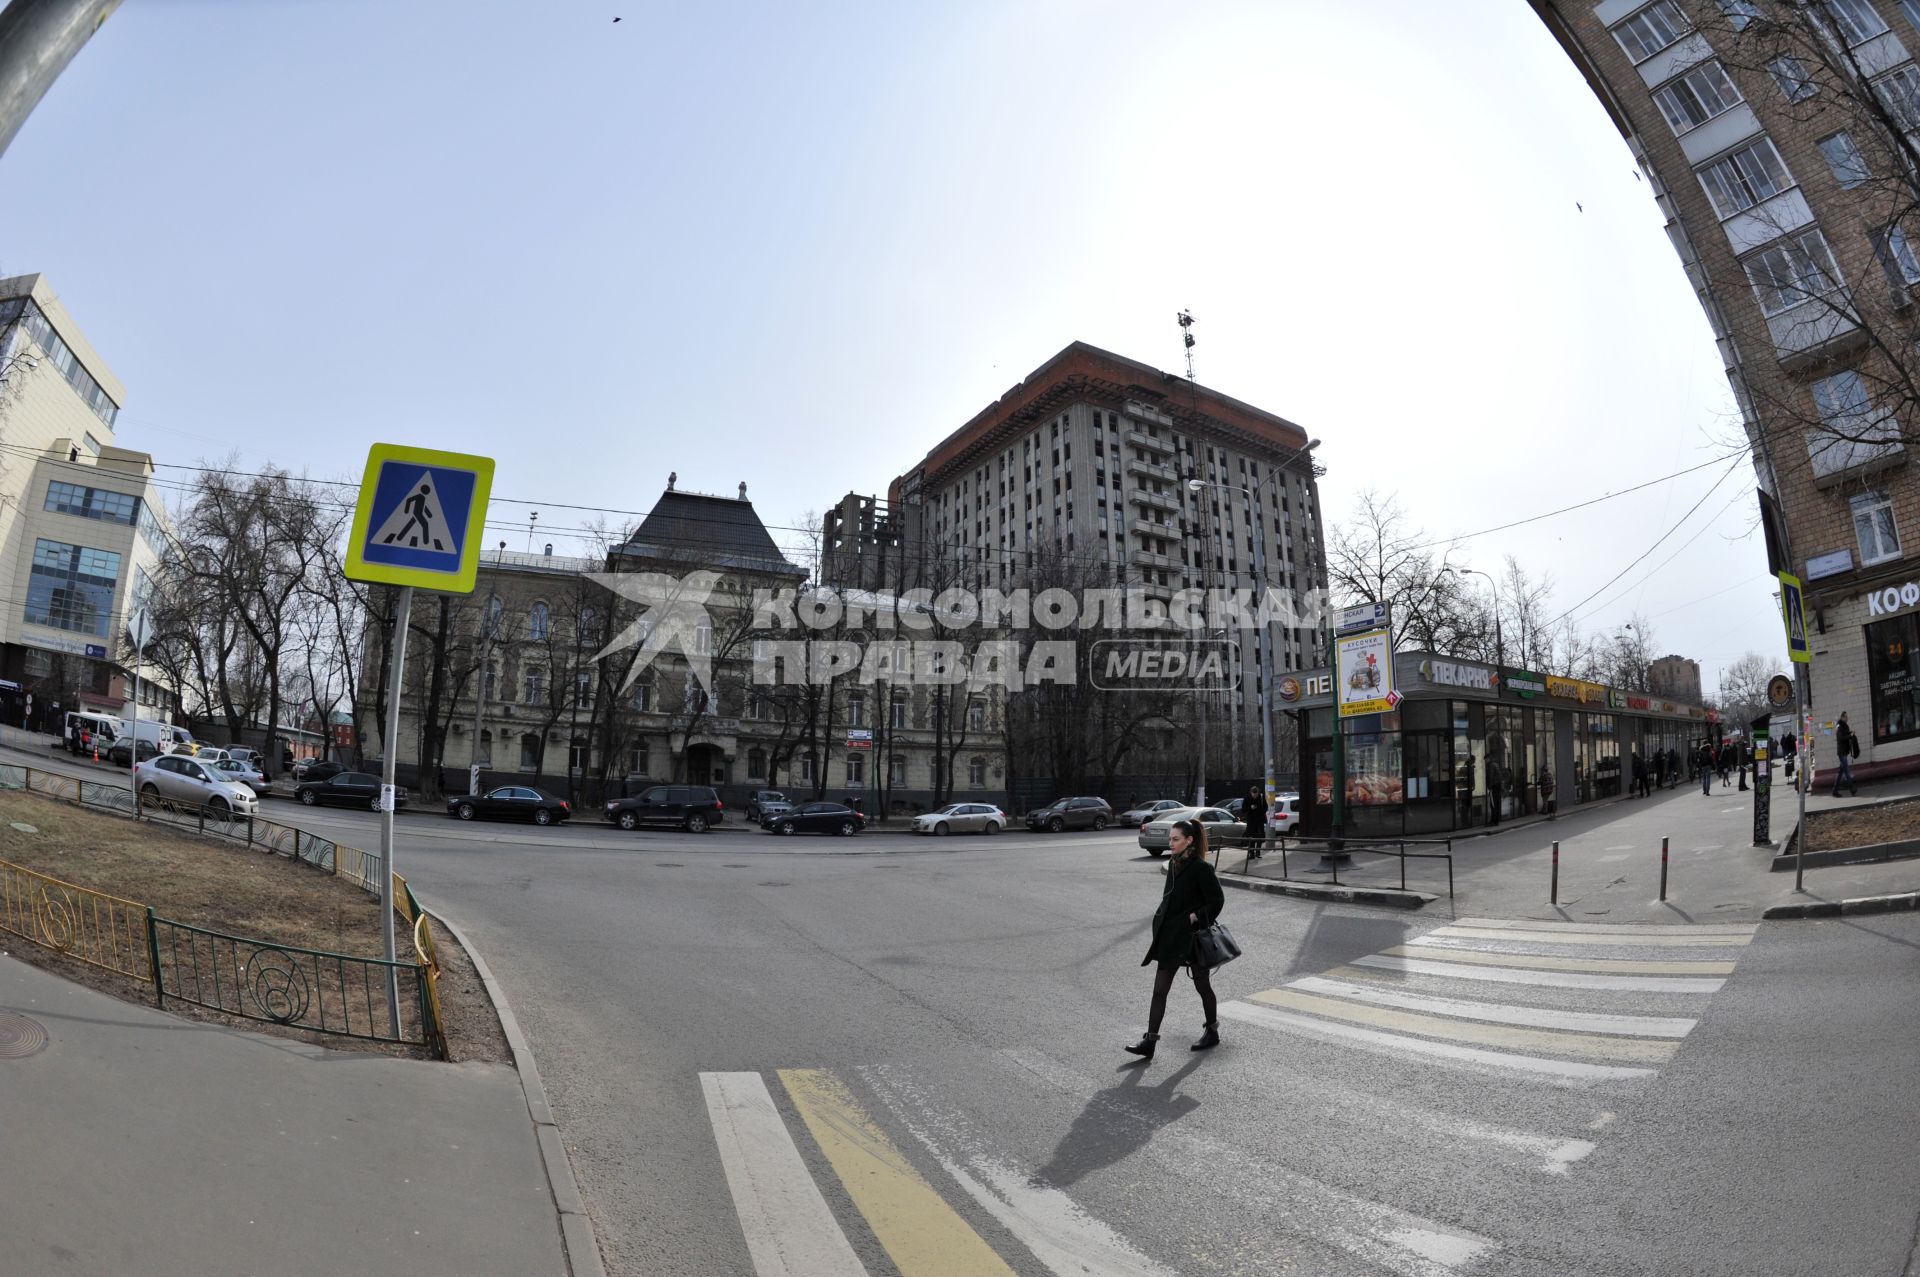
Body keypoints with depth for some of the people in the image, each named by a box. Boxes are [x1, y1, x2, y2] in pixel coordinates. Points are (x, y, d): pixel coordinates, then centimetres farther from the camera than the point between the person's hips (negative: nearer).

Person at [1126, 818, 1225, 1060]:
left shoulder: (1201, 868, -15)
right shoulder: (1174, 865, 8)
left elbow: (1217, 900, -15)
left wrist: (1194, 918, -16)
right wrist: (1161, 919, 9)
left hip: (1193, 937, -7)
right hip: (1170, 937, 7)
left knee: (1202, 984, 12)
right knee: (1160, 989, 3)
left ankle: (1213, 1032, 33)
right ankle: (1150, 1040, 4)